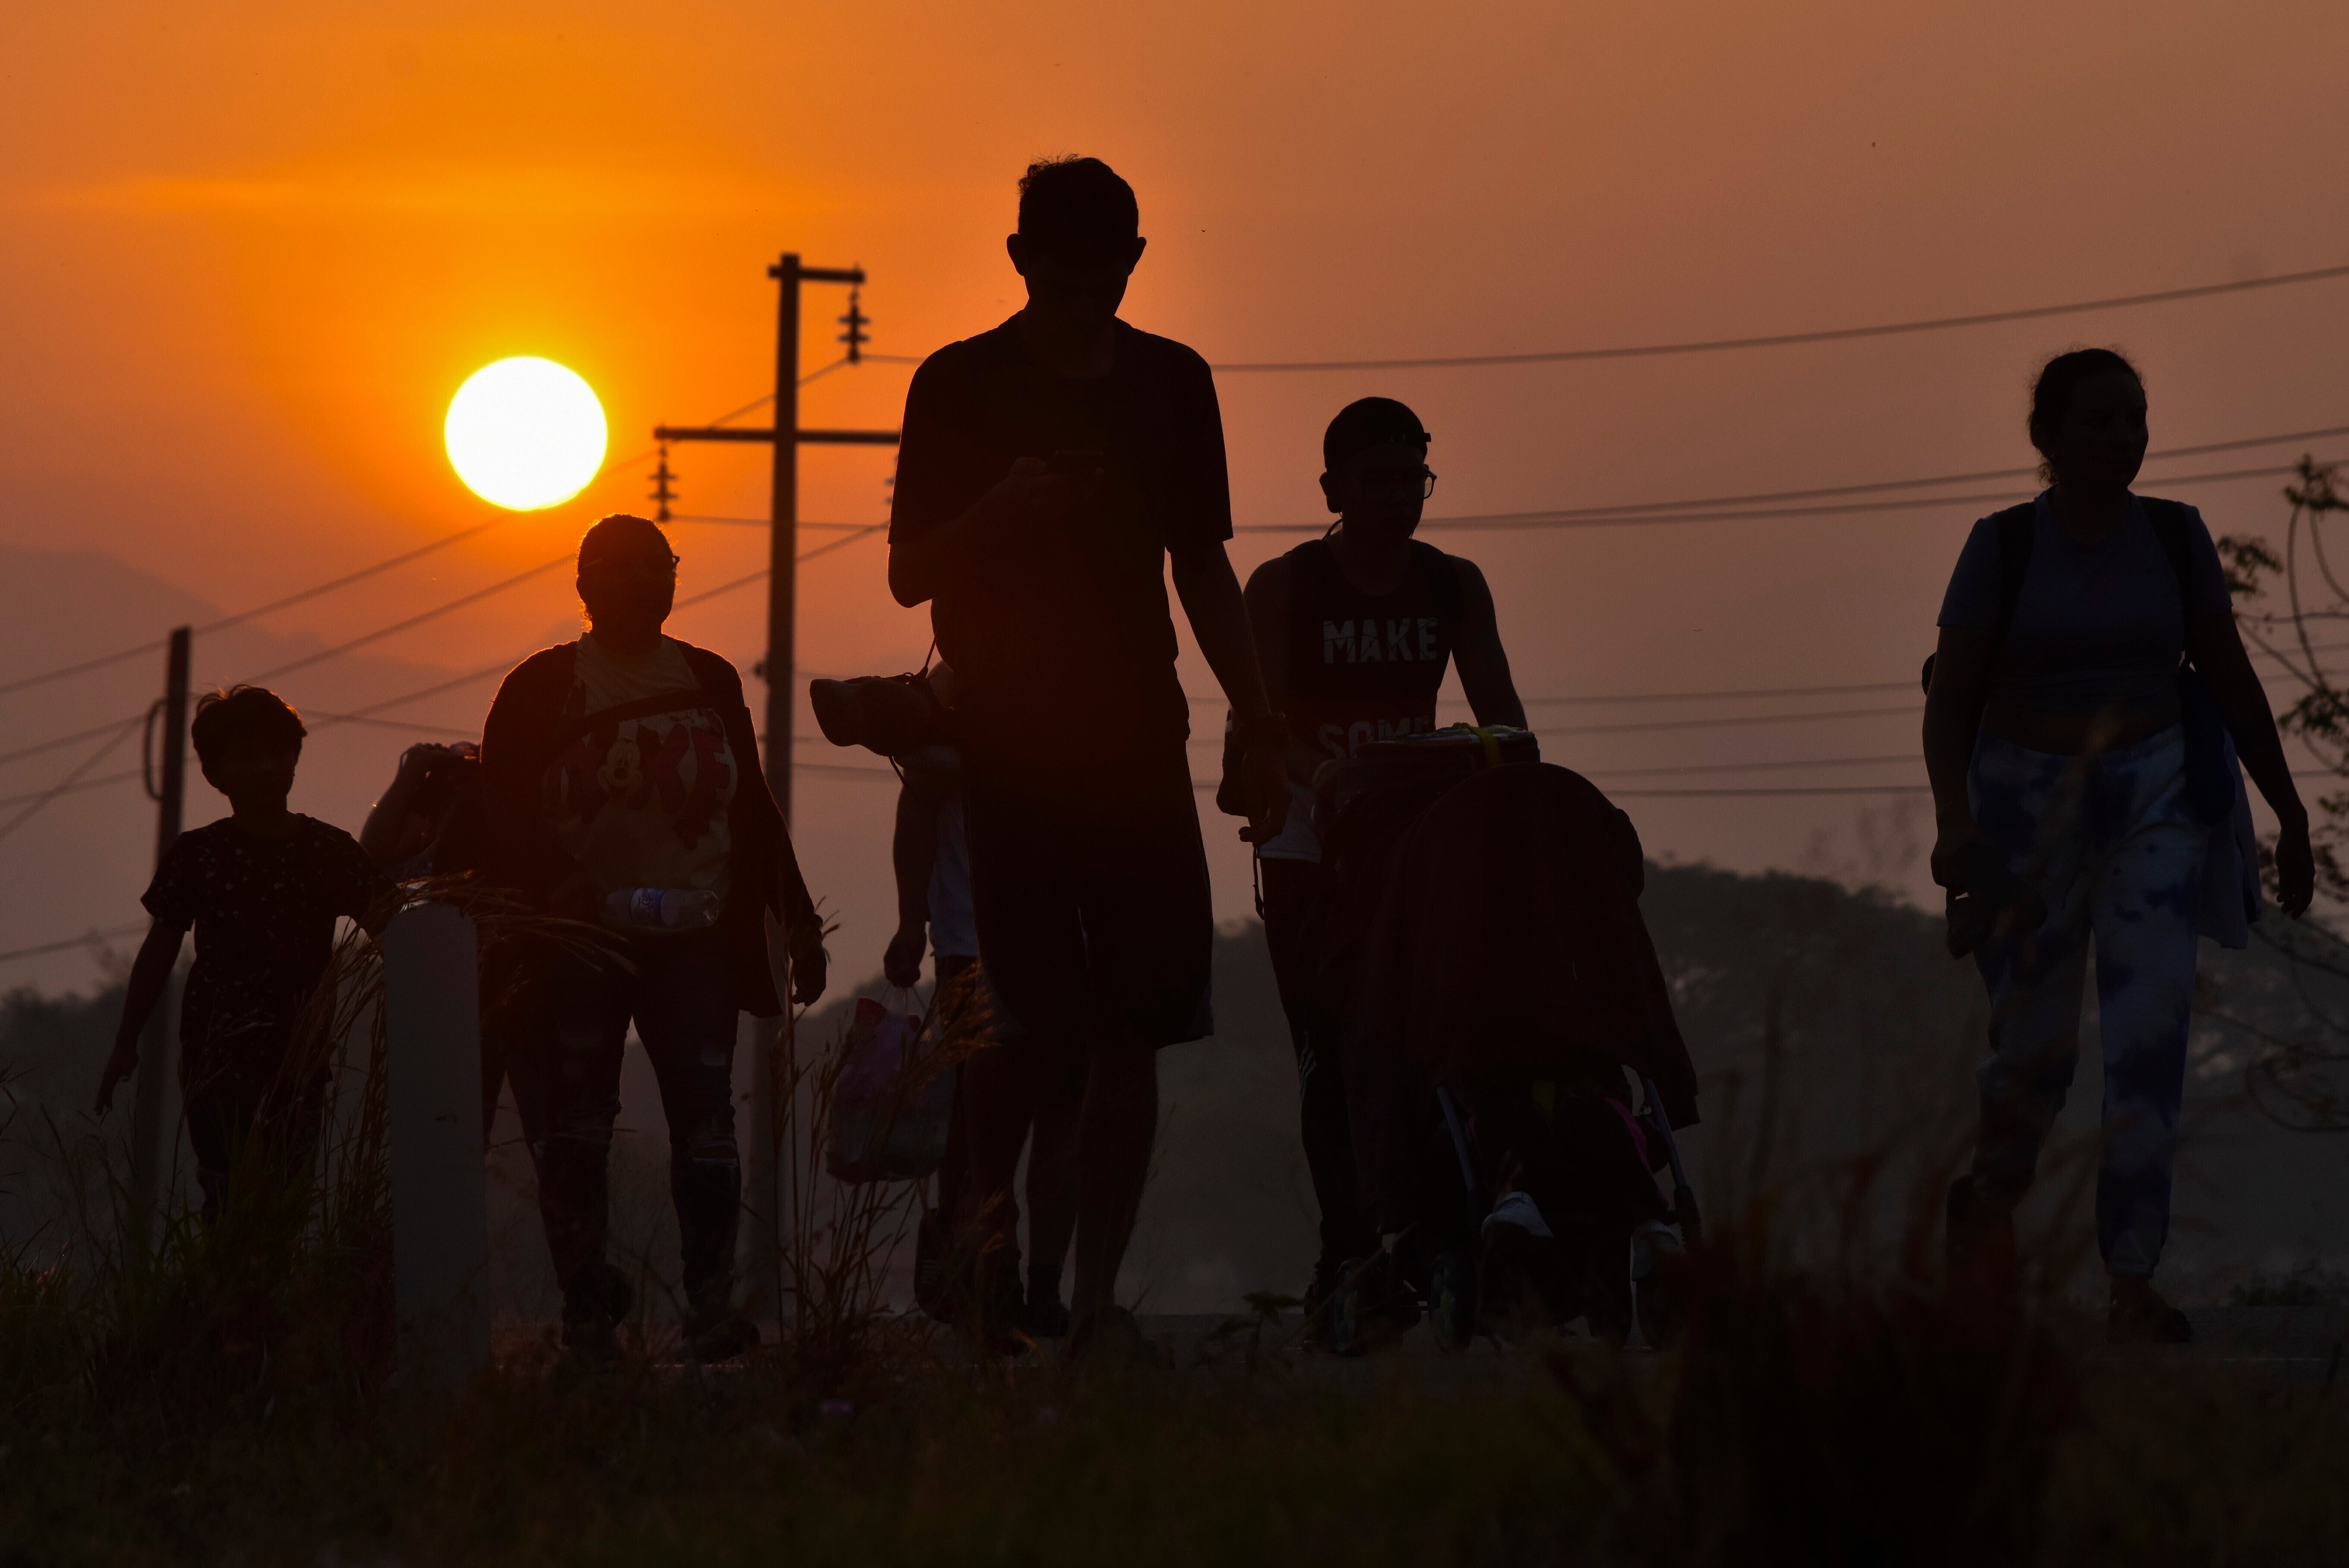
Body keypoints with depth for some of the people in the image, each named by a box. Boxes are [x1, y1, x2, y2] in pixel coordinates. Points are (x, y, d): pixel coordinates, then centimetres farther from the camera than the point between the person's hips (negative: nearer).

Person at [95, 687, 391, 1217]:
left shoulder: (328, 850, 5)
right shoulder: (197, 854, 6)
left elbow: (386, 927, -1)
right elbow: (160, 949, 10)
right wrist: (126, 1042, 5)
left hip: (298, 1059, 0)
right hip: (215, 1055, 0)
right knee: (227, 1196, -11)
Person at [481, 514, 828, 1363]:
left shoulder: (711, 681, 14)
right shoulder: (542, 688, 5)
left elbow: (754, 809, 18)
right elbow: (505, 813, -2)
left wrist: (798, 921, 14)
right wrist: (562, 890, -19)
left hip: (693, 942, 2)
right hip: (579, 945, -1)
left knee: (705, 1109, -12)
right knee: (578, 1121, -5)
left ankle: (712, 1303, -16)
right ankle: (585, 1307, 0)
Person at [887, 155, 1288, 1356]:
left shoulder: (1171, 383, 11)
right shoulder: (960, 387, 1)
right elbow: (910, 574, 1)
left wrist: (1259, 728, 11)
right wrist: (1001, 510, -18)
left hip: (1136, 738, 3)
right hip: (1007, 746, -3)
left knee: (1133, 1028, -3)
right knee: (1035, 1014, -11)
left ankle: (1096, 1296, 0)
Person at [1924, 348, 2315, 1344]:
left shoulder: (2174, 536, 1)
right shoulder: (2002, 546, -6)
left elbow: (2230, 680, 9)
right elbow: (1949, 701, -8)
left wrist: (2291, 815, 10)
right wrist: (1953, 822, -23)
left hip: (2154, 794, 1)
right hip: (2030, 803, -1)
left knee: (2149, 1029, -15)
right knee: (2036, 1045, 7)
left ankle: (2132, 1289, -17)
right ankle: (1991, 1200, 41)